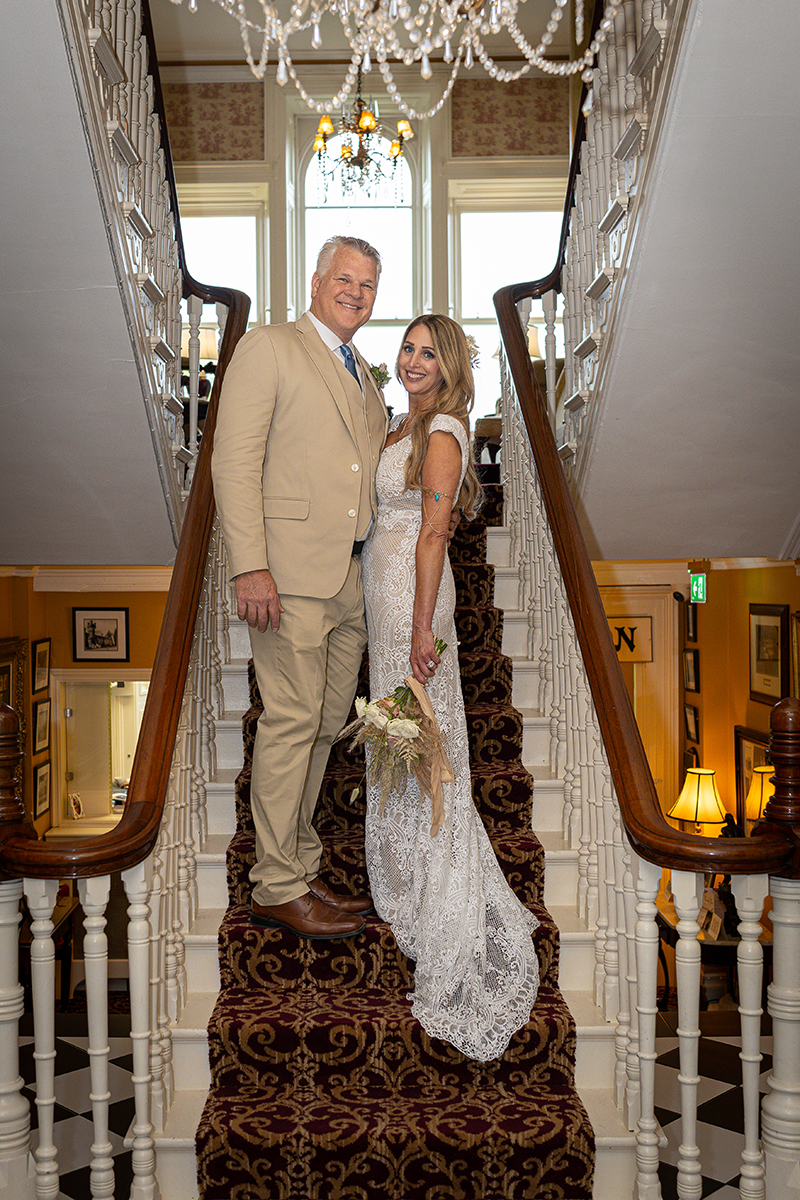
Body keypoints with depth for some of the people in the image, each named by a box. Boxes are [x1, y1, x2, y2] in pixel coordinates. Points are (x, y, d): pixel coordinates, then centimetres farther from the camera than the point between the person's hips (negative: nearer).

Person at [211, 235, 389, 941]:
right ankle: (277, 889, 6)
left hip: (353, 577, 7)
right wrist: (250, 567, -18)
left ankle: (301, 869, 23)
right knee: (292, 723, -5)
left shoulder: (363, 373, 23)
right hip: (291, 571, -7)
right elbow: (235, 460, -10)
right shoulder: (269, 348, 0)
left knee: (324, 726, 11)